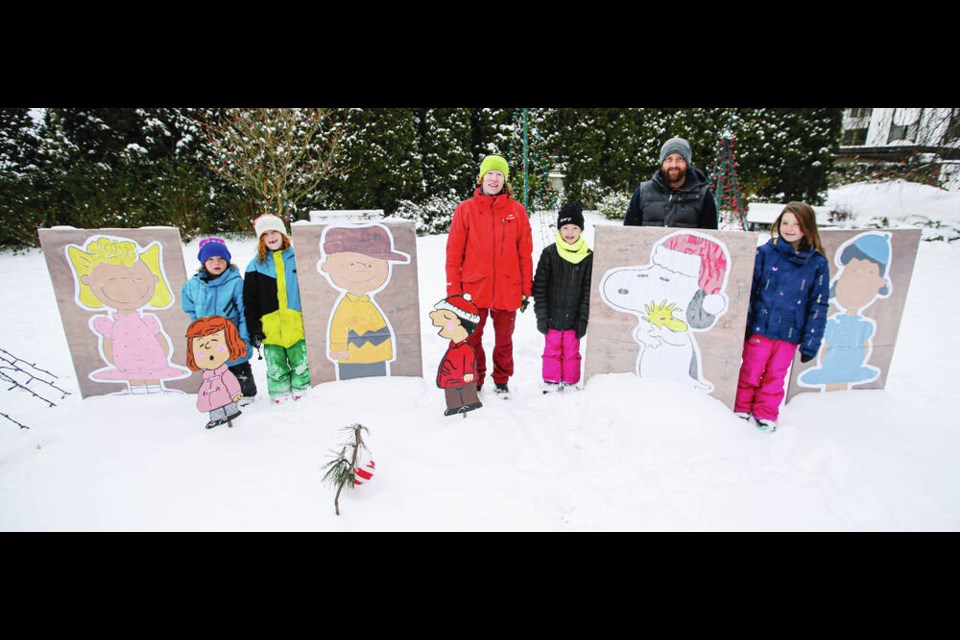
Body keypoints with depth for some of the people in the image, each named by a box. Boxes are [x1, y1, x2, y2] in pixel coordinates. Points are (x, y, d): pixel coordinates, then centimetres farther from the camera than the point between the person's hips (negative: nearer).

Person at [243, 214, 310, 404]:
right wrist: (254, 329, -1)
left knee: (301, 365, 6)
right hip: (270, 329, 1)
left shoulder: (297, 258, 6)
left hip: (297, 325, 0)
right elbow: (250, 302, 7)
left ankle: (302, 394, 20)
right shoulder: (255, 266, 7)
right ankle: (280, 399, 19)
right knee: (275, 370, 7)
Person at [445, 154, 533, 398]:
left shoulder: (517, 210, 3)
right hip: (473, 288, 0)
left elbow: (525, 253, 4)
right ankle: (474, 381, 30)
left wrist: (526, 289, 3)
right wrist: (453, 289, -3)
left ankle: (502, 381, 33)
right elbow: (454, 251, 0)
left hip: (507, 289, 1)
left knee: (504, 338, 14)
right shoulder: (465, 209, 1)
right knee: (472, 338, 10)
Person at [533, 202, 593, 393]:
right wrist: (541, 316, -6)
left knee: (572, 352, 10)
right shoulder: (549, 254, -4)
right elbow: (539, 287, -3)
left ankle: (571, 384, 25)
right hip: (552, 317, -1)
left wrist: (583, 319, -2)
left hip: (574, 318, 1)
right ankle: (551, 382, 24)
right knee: (552, 350, 9)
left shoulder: (588, 256, 0)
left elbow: (588, 290, 1)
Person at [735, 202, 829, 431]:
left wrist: (810, 343, 0)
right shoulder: (765, 253, -4)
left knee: (775, 376, 12)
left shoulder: (818, 263, 1)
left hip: (790, 333, 2)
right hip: (759, 327, -1)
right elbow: (748, 290, -2)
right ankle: (741, 408, 26)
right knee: (750, 371, 8)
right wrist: (742, 326, -5)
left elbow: (819, 305, 3)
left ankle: (765, 414, 28)